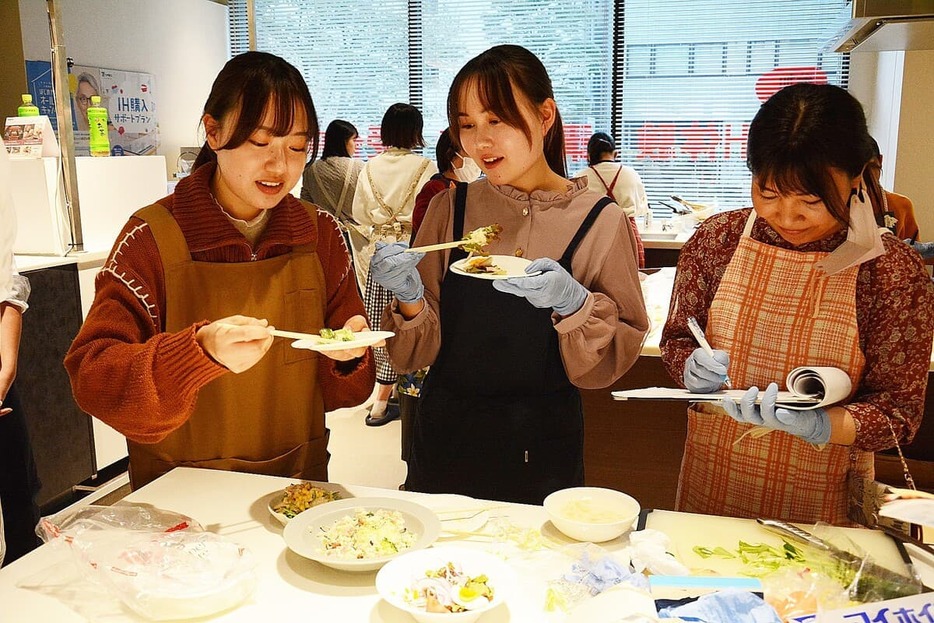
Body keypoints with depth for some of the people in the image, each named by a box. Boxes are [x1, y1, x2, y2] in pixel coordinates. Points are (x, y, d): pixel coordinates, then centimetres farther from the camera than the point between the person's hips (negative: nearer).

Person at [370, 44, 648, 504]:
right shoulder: (451, 208, -4)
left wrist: (573, 303, -25)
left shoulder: (600, 220, -9)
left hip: (542, 448, -2)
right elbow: (420, 351, -1)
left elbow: (614, 359, -8)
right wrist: (409, 298, -20)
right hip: (446, 435, 2)